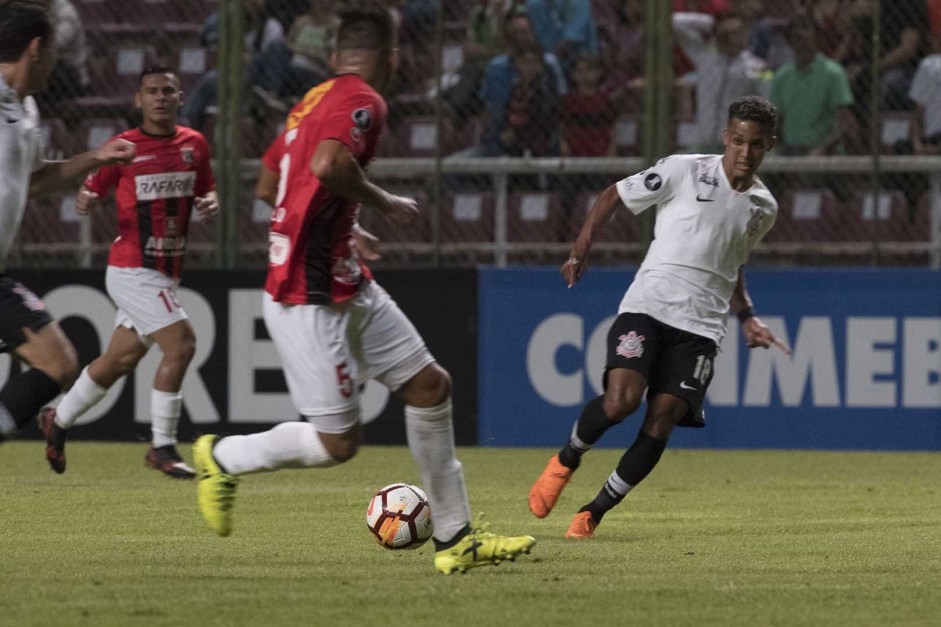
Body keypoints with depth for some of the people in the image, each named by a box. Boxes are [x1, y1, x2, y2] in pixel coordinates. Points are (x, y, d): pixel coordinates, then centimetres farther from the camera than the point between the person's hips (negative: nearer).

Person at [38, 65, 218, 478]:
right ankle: (162, 447, -11)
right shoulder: (124, 147, -9)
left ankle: (59, 422, 36)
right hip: (132, 270, -7)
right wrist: (85, 203, -26)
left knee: (121, 359, 16)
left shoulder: (194, 145, 6)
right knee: (180, 343, -19)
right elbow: (91, 193, -3)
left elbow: (207, 193, 16)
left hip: (167, 273, 7)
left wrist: (209, 205, -7)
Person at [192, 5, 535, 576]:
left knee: (430, 385, 9)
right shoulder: (363, 102, -15)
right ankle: (223, 458, 16)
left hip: (349, 288, 10)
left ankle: (455, 538, 14)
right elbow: (328, 165, -34)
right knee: (338, 442, -6)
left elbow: (269, 181, 21)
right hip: (311, 302, -10)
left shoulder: (314, 99, 12)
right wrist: (385, 203, -17)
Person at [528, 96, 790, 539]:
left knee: (661, 422, -9)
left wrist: (747, 318, 21)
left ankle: (594, 512, 4)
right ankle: (566, 460, 7)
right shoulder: (684, 171, -1)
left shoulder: (763, 208, 13)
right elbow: (614, 196, 6)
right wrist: (580, 252, -3)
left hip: (701, 325, 4)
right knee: (621, 400, -23)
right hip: (648, 304, -4)